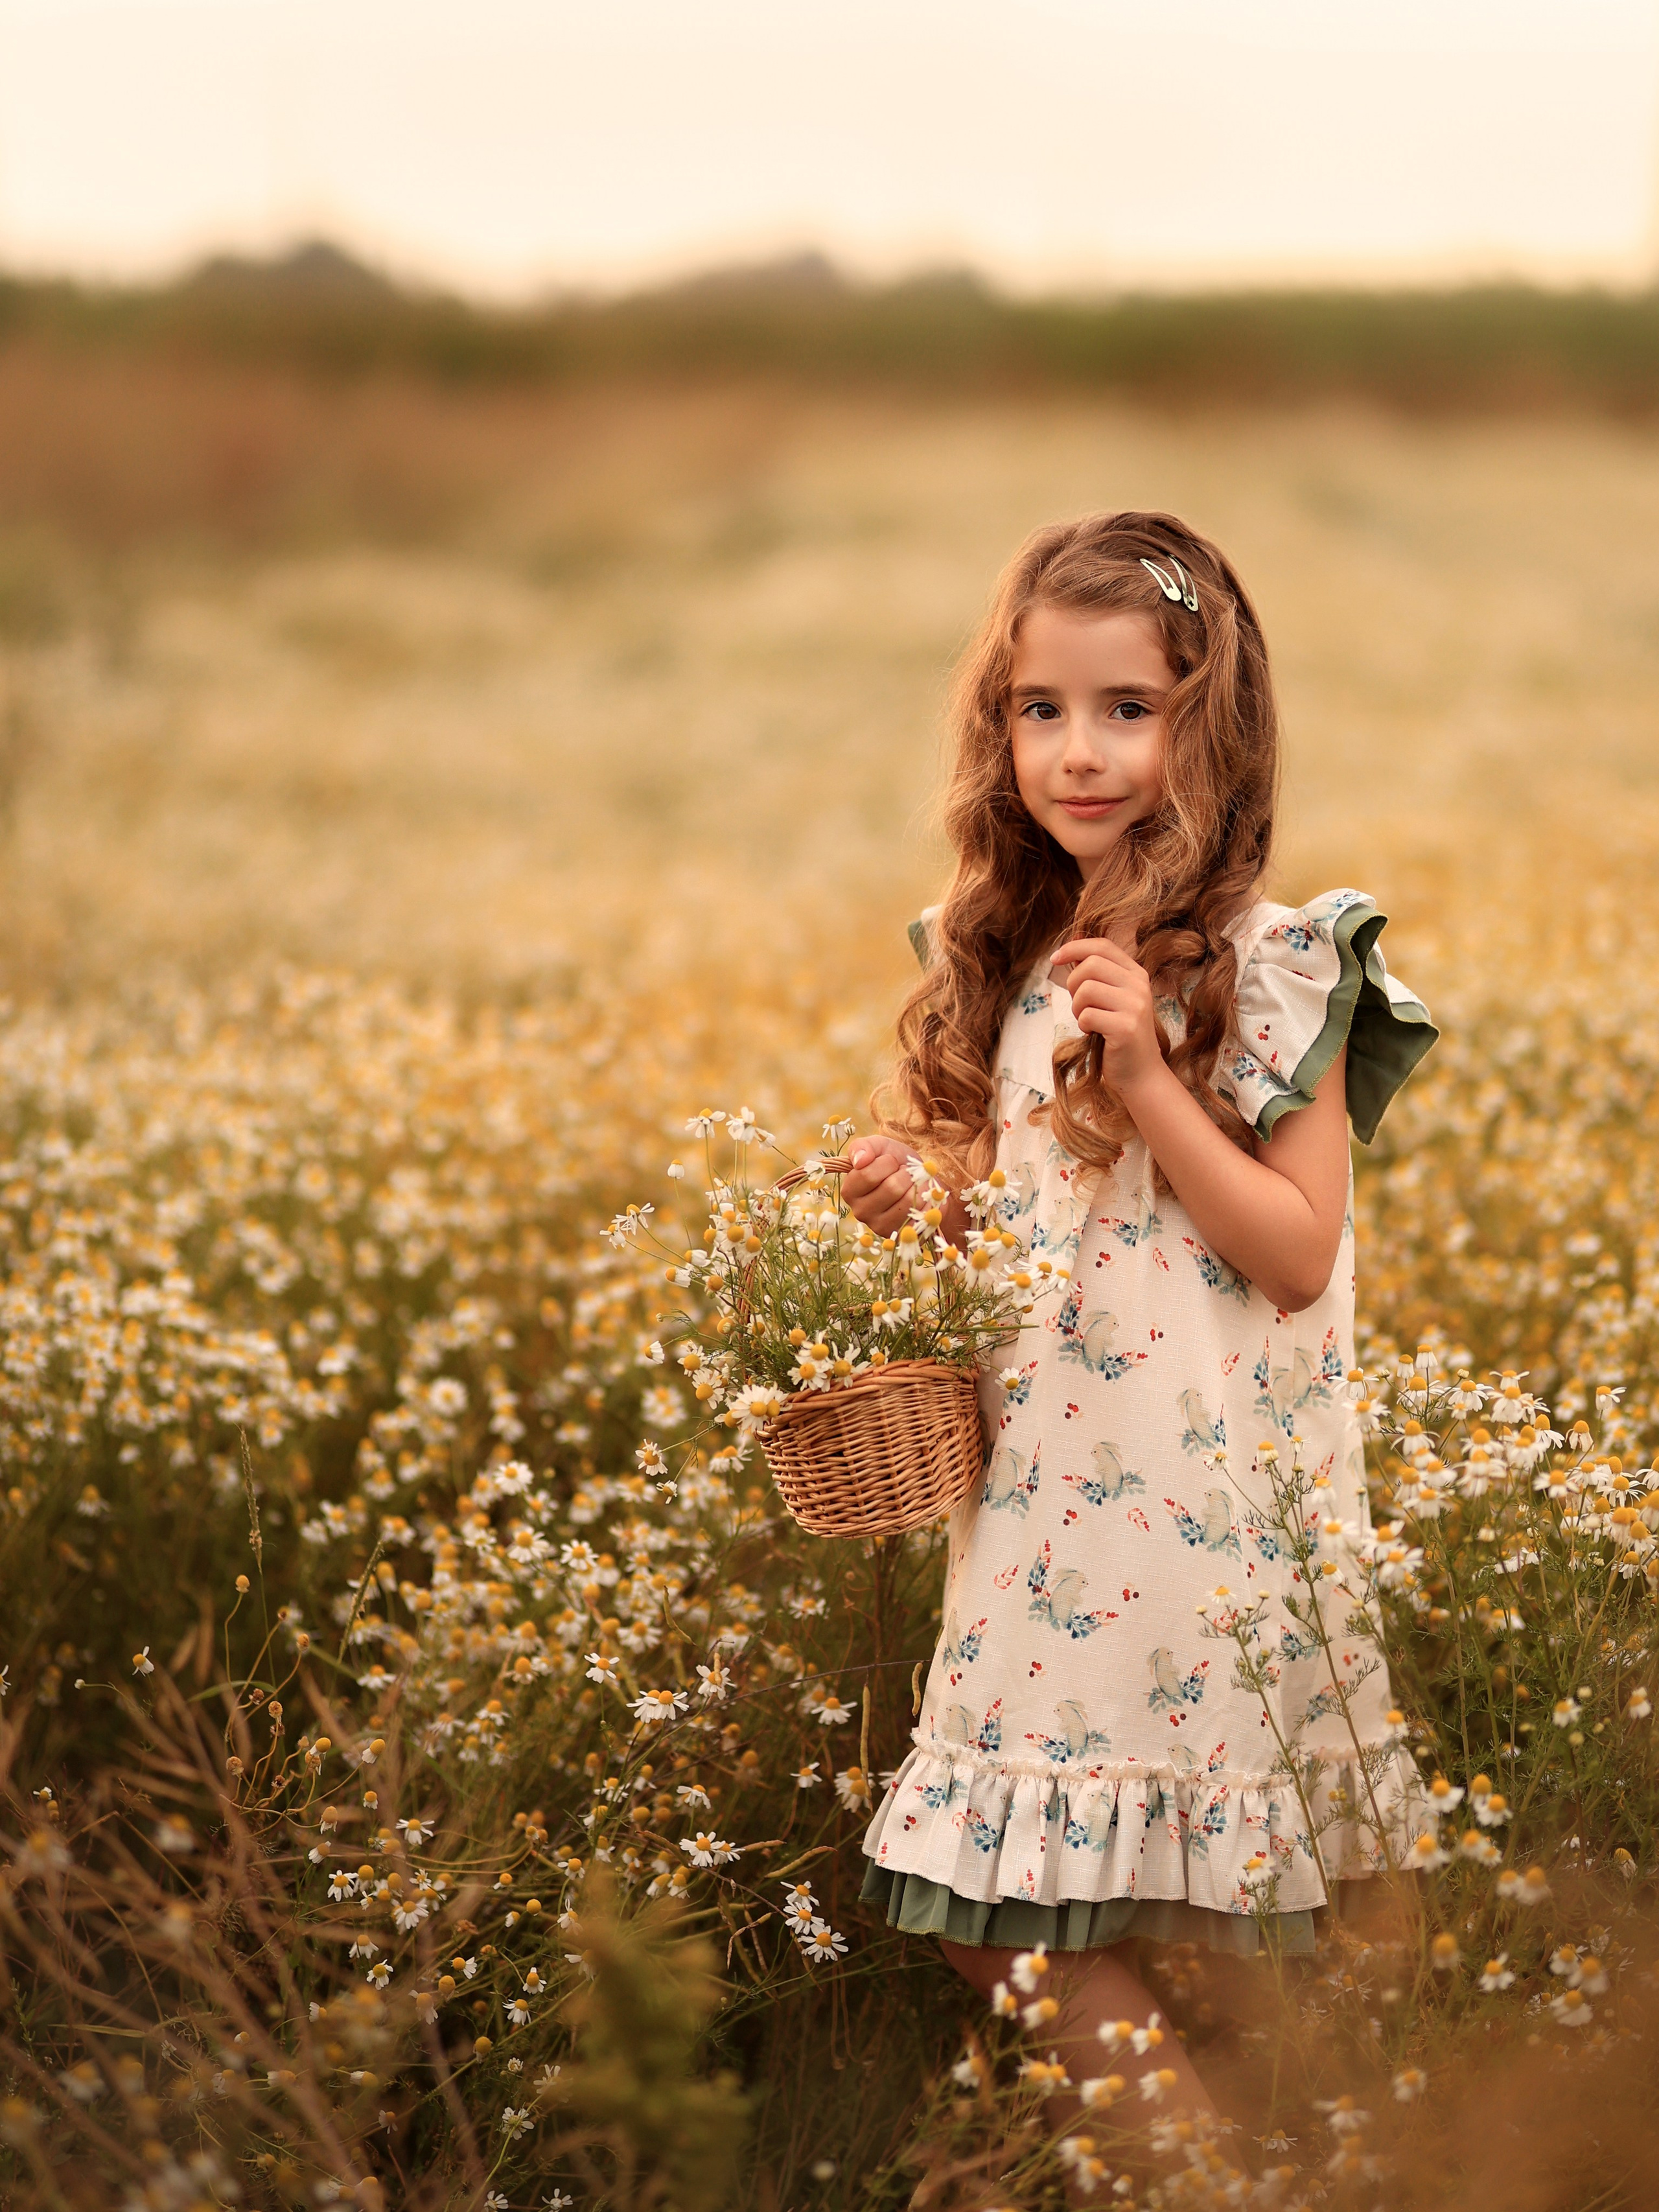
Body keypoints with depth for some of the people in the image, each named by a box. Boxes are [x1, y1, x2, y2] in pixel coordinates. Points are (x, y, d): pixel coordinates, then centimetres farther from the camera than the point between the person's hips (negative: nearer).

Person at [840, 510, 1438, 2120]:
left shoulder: (1266, 974, -10)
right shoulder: (1010, 967, 10)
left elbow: (1296, 1255, -14)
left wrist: (1148, 1077, -21)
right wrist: (916, 1204, 0)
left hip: (1207, 1513, -6)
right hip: (1043, 1506, 7)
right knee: (1002, 1940, 9)